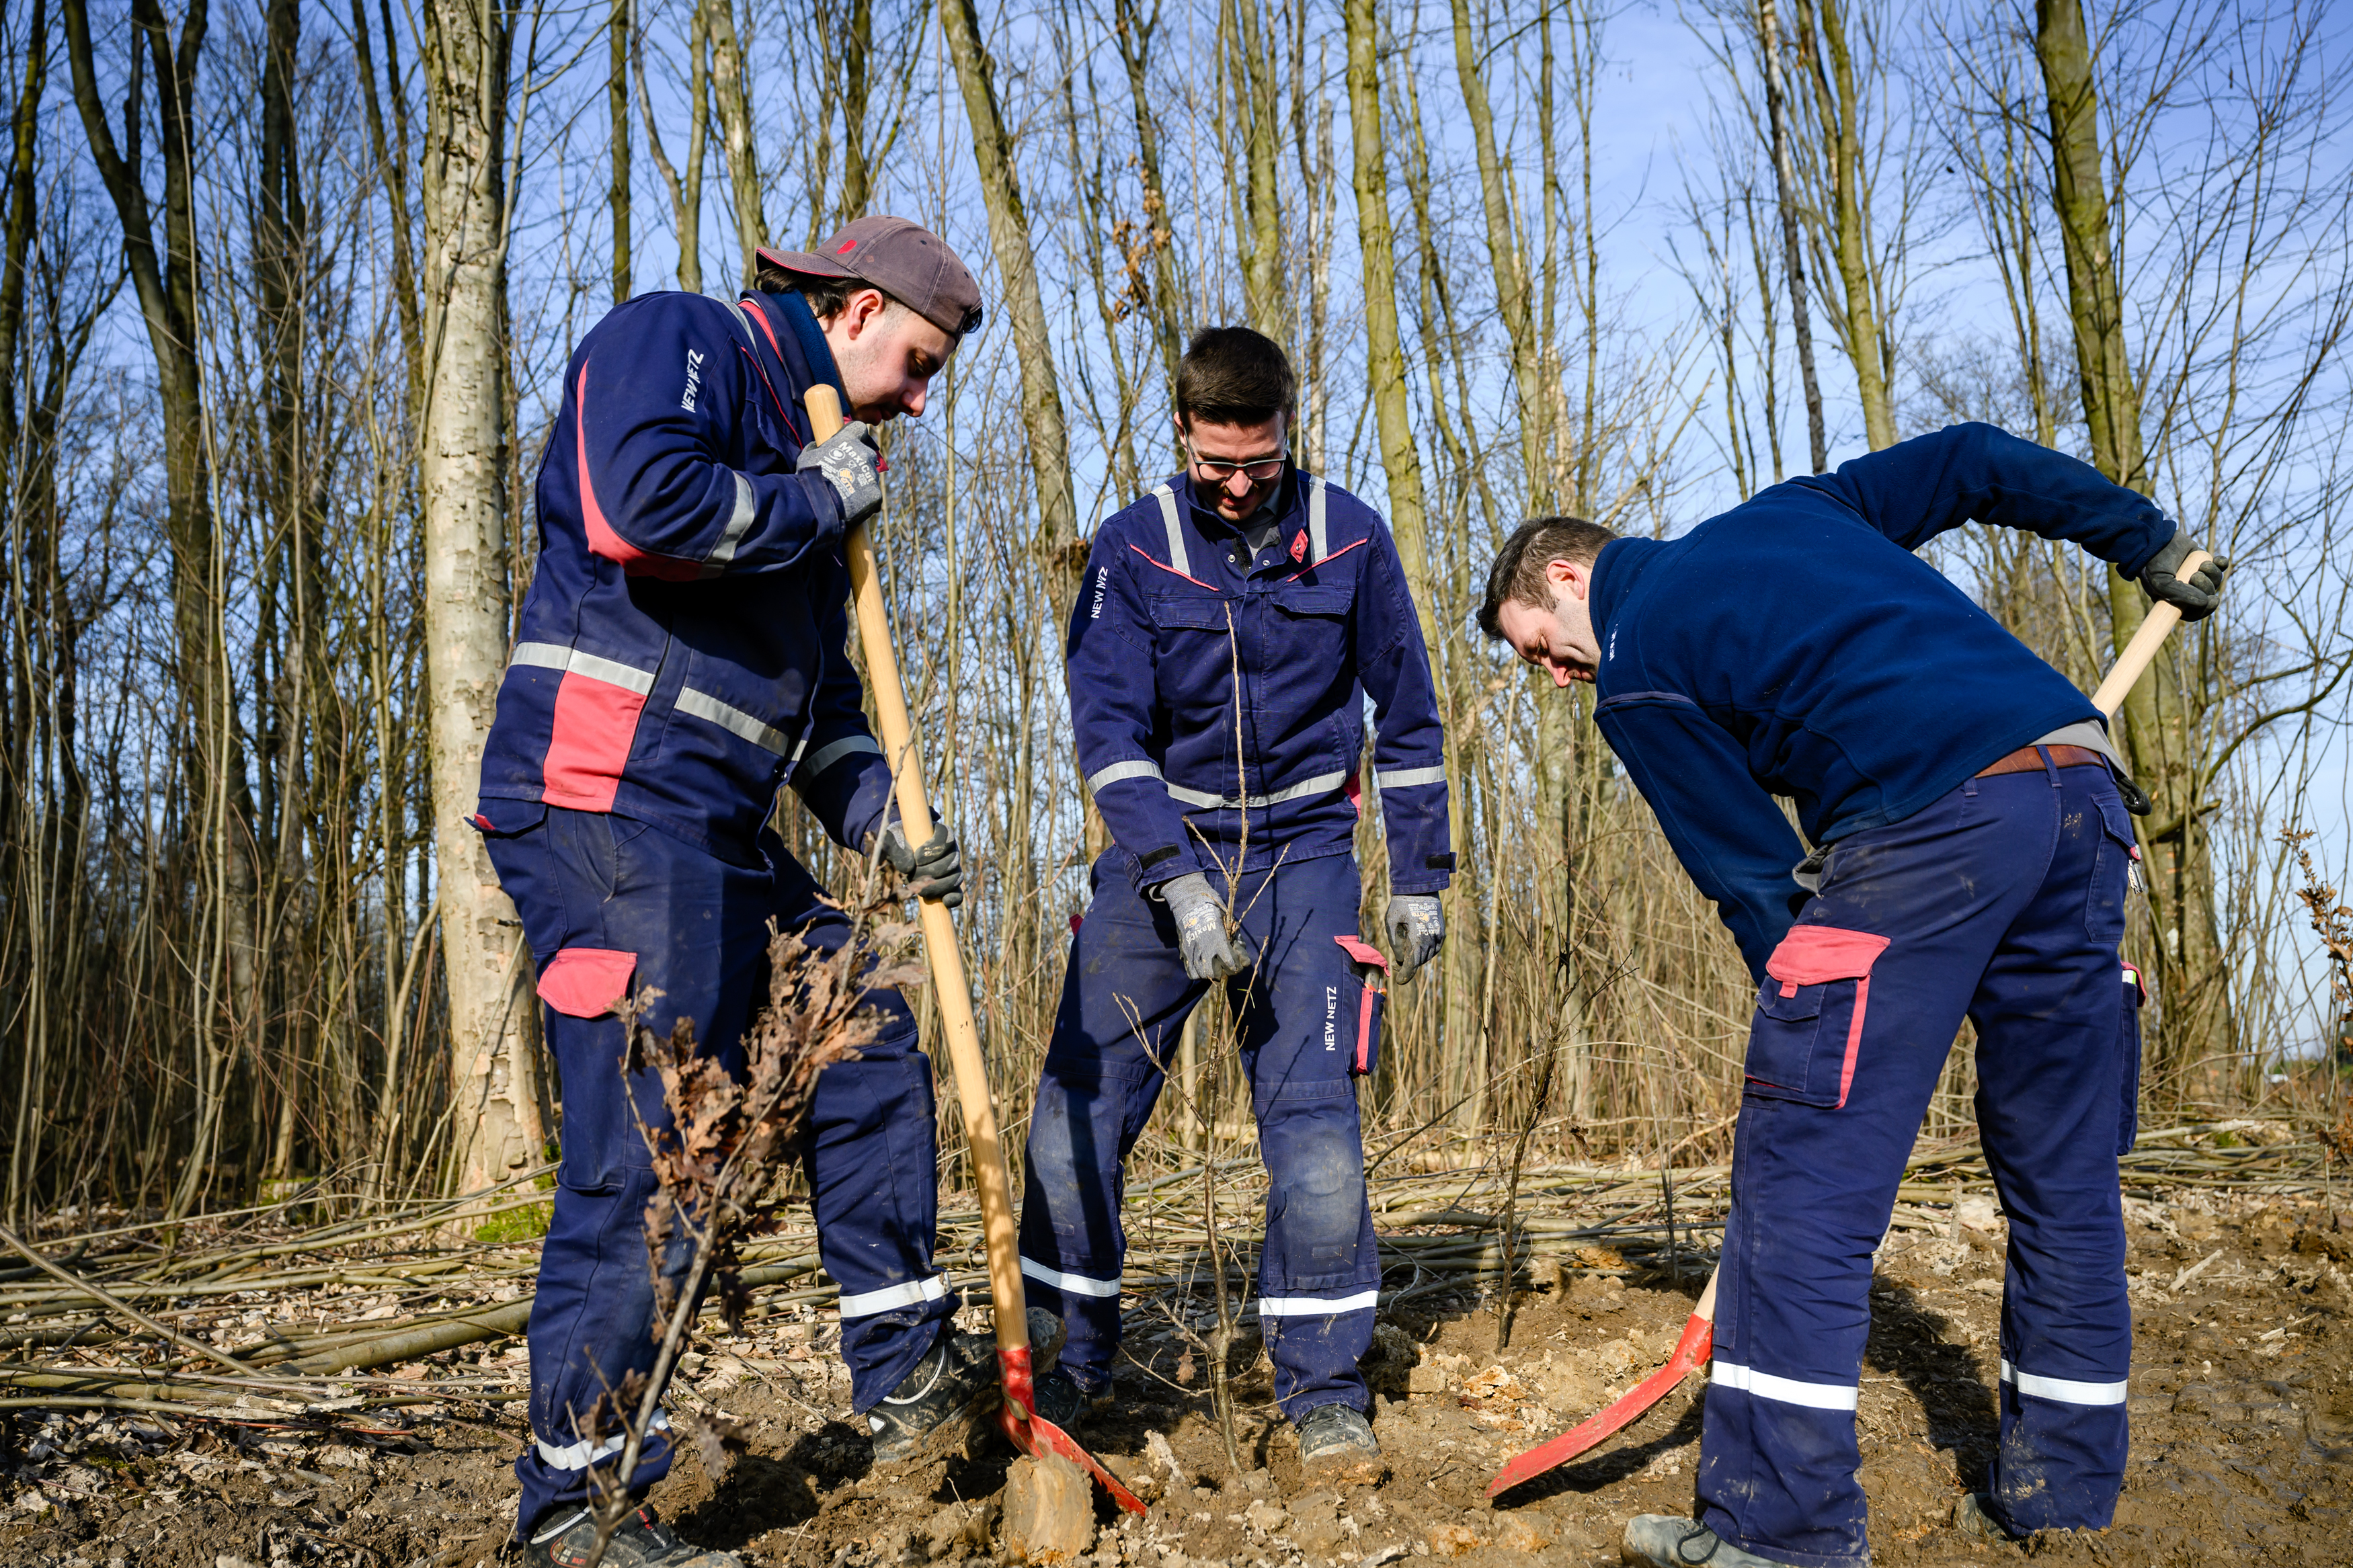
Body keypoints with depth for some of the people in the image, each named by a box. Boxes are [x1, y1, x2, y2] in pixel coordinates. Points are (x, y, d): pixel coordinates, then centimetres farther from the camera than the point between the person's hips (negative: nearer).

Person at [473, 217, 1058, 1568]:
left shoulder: (809, 455, 24)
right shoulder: (673, 341, -2)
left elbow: (817, 689, 25)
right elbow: (646, 500, -25)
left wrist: (882, 823, 10)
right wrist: (816, 501, -8)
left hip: (720, 837, 10)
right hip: (610, 810, -10)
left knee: (871, 1047, 11)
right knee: (646, 1148, -9)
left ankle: (908, 1377, 22)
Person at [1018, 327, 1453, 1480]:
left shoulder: (1349, 538, -1)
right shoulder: (1133, 548, -5)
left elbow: (1407, 716, 7)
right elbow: (1109, 727, -13)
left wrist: (1420, 878, 7)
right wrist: (1178, 882, -25)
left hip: (1303, 855, 0)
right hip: (1162, 850, 1)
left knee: (1313, 1123, -9)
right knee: (1074, 1117, -2)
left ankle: (1323, 1387, 9)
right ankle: (1077, 1359, 20)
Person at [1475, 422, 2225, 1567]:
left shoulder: (1635, 677, 7)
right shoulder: (1789, 512, 27)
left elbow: (1750, 873, 6)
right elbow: (1975, 462, 28)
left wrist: (1809, 1027, 13)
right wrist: (2148, 543, 35)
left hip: (1927, 824, -8)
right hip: (2086, 785, 8)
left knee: (1804, 1179, -3)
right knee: (2065, 1179, 14)